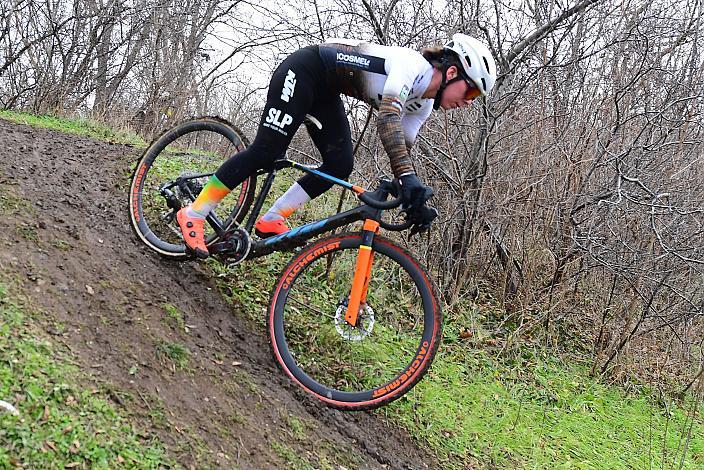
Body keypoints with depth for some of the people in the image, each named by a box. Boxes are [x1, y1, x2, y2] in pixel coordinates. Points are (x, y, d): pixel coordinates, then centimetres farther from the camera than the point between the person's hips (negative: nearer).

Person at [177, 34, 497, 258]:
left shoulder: (423, 105, 0)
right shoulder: (412, 65, -27)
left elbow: (401, 149, 3)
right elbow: (387, 118, -43)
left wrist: (412, 200, -9)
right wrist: (409, 178, -52)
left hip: (325, 92, 9)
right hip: (305, 68, -9)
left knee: (340, 165, -4)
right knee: (266, 151, -13)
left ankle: (271, 220, 5)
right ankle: (193, 215, -5)